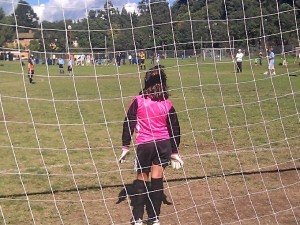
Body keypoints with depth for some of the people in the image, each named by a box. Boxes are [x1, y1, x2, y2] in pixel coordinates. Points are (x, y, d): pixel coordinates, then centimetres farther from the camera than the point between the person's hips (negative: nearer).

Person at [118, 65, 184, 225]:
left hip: (144, 145, -1)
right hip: (163, 144, 2)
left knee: (141, 179, 11)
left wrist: (125, 147, 1)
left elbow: (128, 123, -6)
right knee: (157, 180, 8)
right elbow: (174, 128, 3)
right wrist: (174, 152, 12)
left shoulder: (138, 101, -6)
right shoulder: (167, 104, -1)